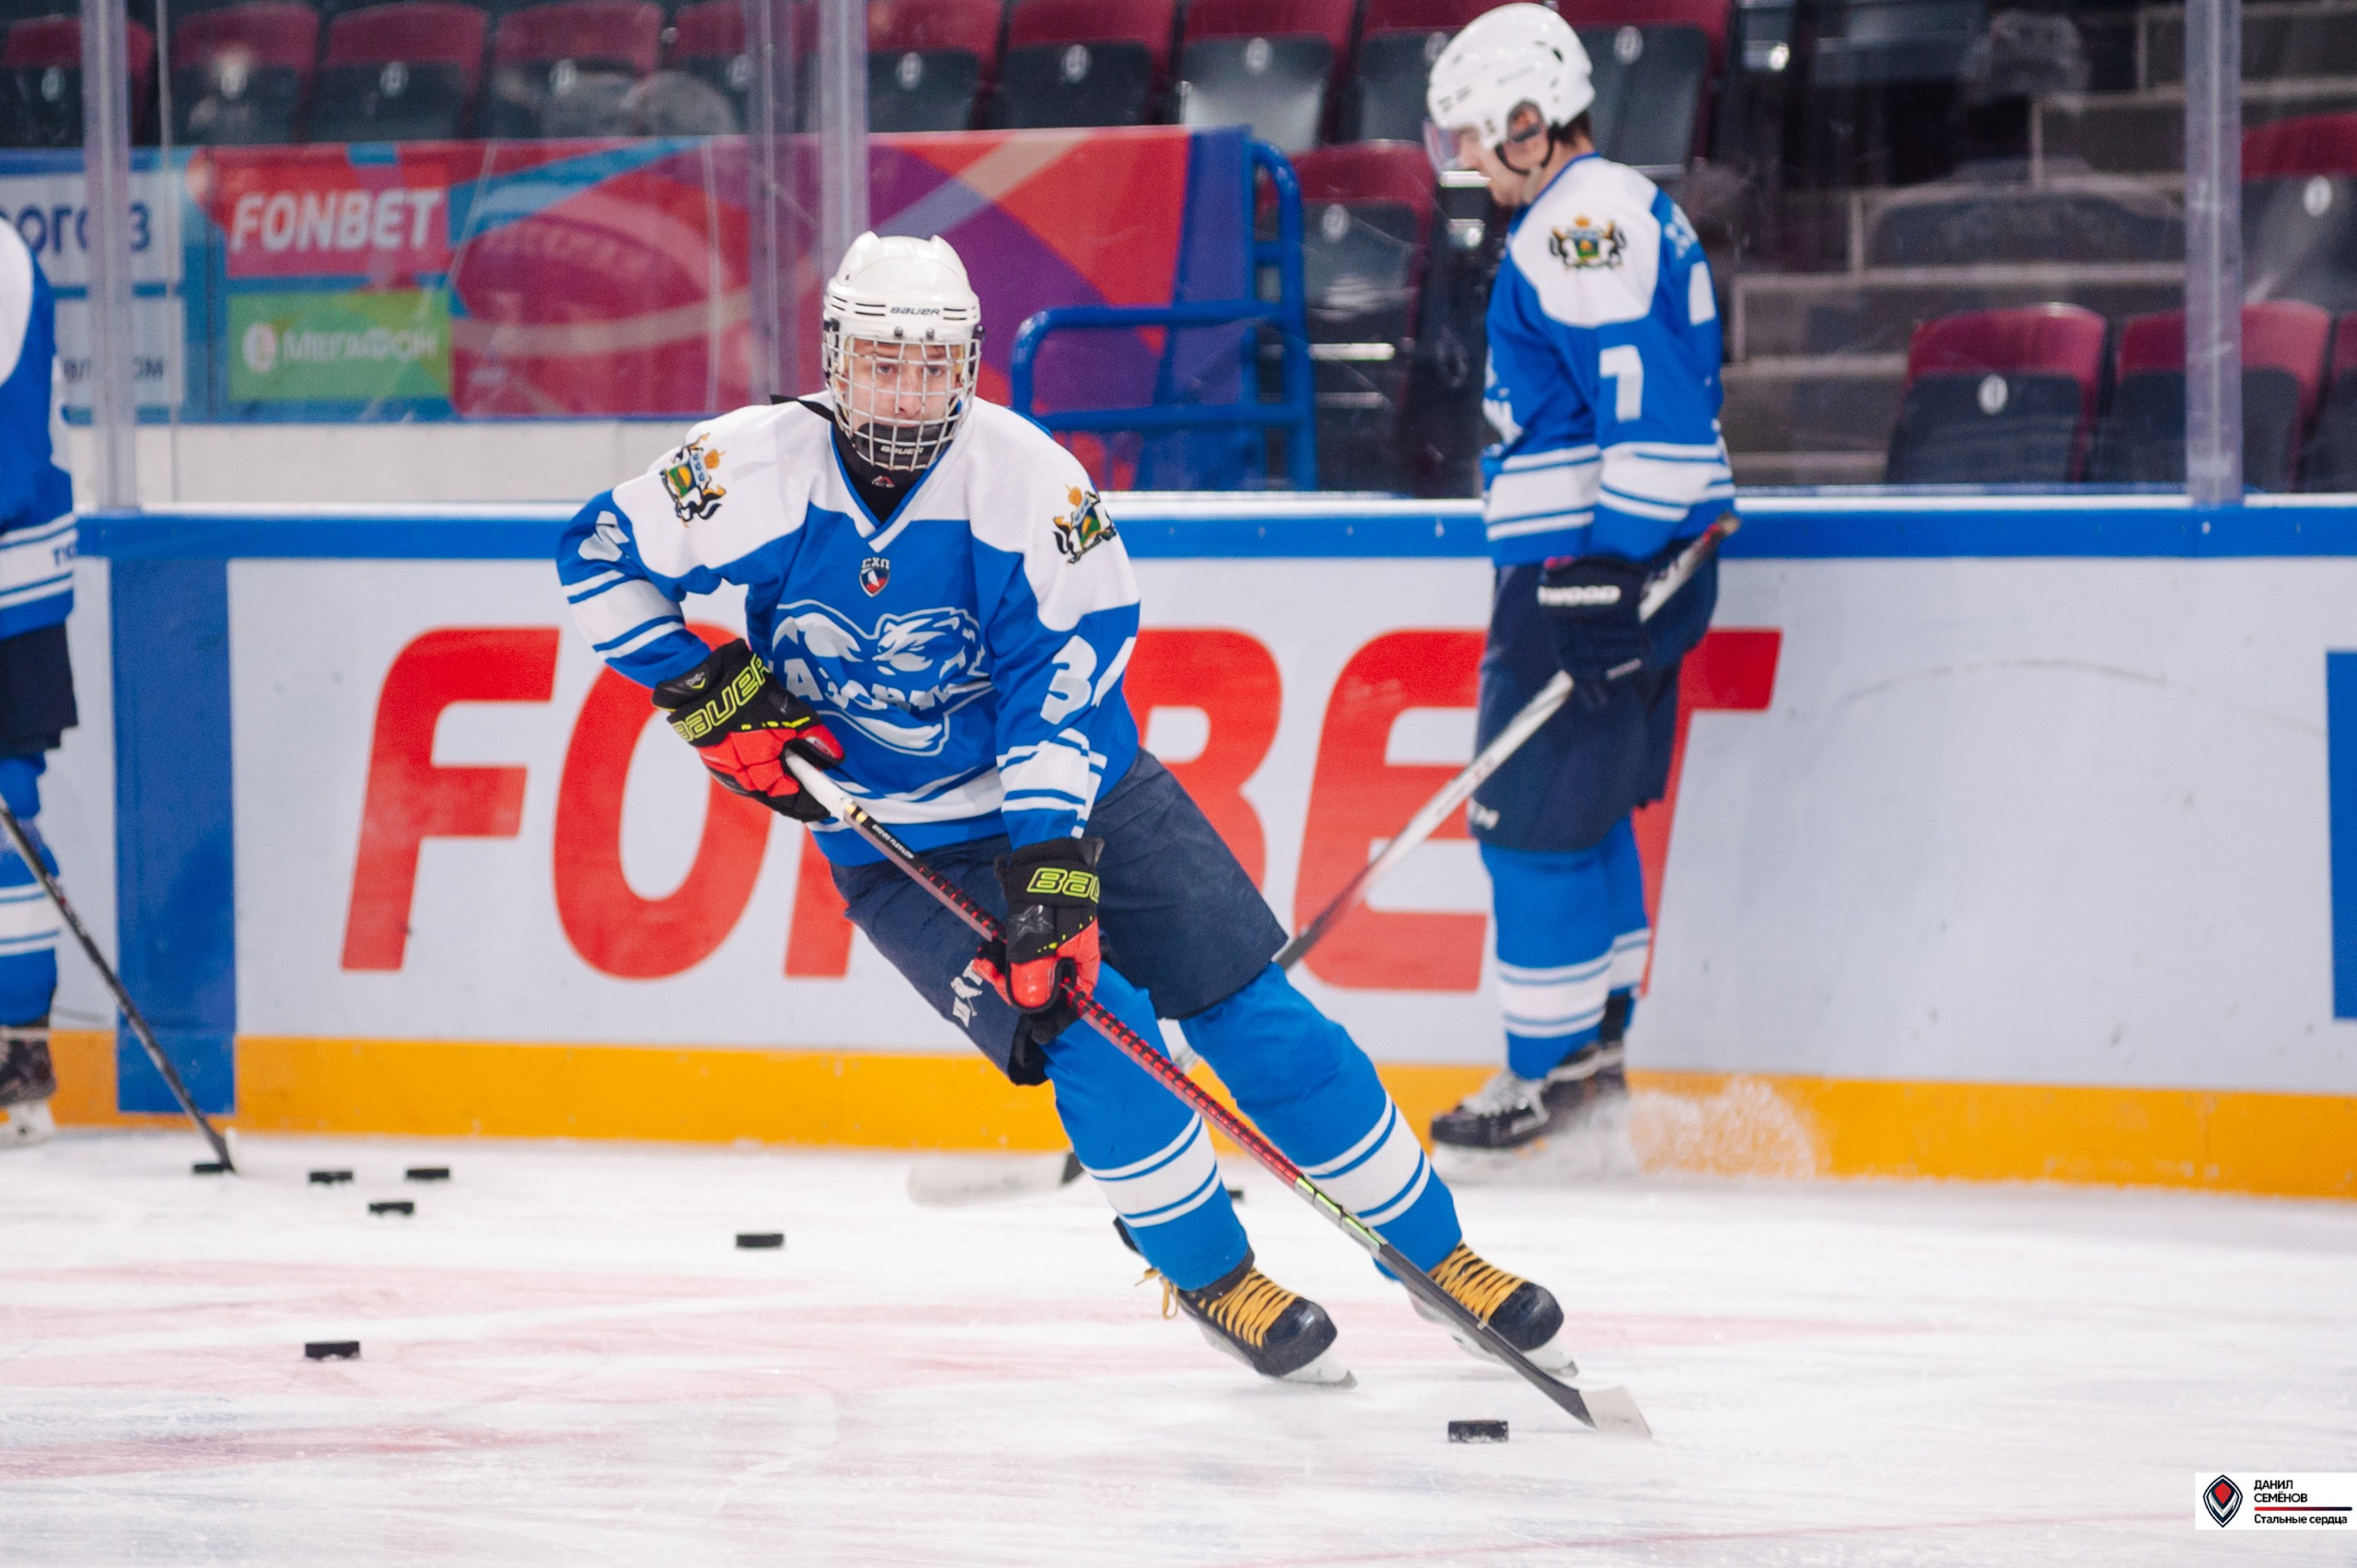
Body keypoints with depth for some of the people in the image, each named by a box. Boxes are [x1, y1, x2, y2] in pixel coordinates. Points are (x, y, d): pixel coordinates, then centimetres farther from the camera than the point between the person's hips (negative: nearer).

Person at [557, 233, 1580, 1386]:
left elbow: (1061, 686, -21)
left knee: (1252, 1010, -4)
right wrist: (707, 692, -12)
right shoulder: (761, 469, -17)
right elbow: (599, 555, -5)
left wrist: (1051, 861, -29)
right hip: (899, 841, -1)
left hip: (1078, 788, 1)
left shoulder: (1026, 479, -19)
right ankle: (1207, 1276, 3)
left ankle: (1435, 1255, 8)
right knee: (1092, 1031, -19)